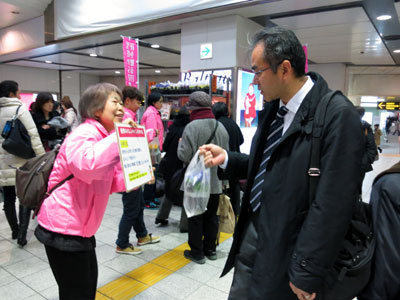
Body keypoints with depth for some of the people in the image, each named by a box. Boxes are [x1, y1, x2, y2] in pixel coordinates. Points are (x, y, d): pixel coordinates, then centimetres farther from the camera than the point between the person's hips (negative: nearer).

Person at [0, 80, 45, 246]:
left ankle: (15, 231, 24)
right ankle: (22, 233, -3)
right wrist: (42, 157, -13)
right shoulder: (20, 108, -8)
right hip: (21, 160, -5)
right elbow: (33, 135, -15)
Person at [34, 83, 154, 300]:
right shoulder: (85, 133, -21)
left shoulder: (104, 136, 7)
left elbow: (112, 181, 12)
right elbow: (86, 165, -44)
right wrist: (118, 135, -34)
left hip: (81, 227, 9)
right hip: (63, 228, -9)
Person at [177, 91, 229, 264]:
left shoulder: (191, 127, -17)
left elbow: (184, 156, -18)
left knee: (195, 218, 8)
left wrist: (180, 144, 1)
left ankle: (197, 252, 19)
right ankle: (210, 249, 30)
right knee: (211, 216, 17)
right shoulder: (221, 127, 1)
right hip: (215, 182, 5)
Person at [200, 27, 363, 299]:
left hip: (286, 247, -6)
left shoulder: (337, 114, -19)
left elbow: (333, 203, -21)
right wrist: (226, 159, -1)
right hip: (252, 231, 6)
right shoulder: (273, 108, 4)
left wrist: (307, 273, -16)